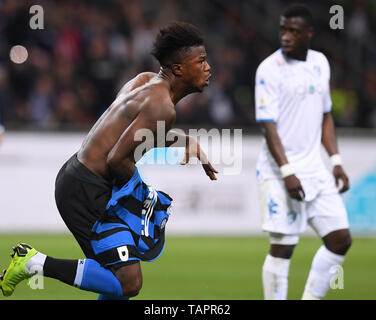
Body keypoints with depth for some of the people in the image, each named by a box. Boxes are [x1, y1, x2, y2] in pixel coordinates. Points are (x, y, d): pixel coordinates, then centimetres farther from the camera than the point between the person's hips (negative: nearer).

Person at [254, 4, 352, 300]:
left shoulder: (320, 64, 10)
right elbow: (268, 125, -15)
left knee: (340, 239, 2)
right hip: (279, 173, -6)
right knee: (282, 248, -6)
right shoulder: (270, 69, -10)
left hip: (315, 170, 6)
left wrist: (336, 162, 11)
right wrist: (287, 172, -22)